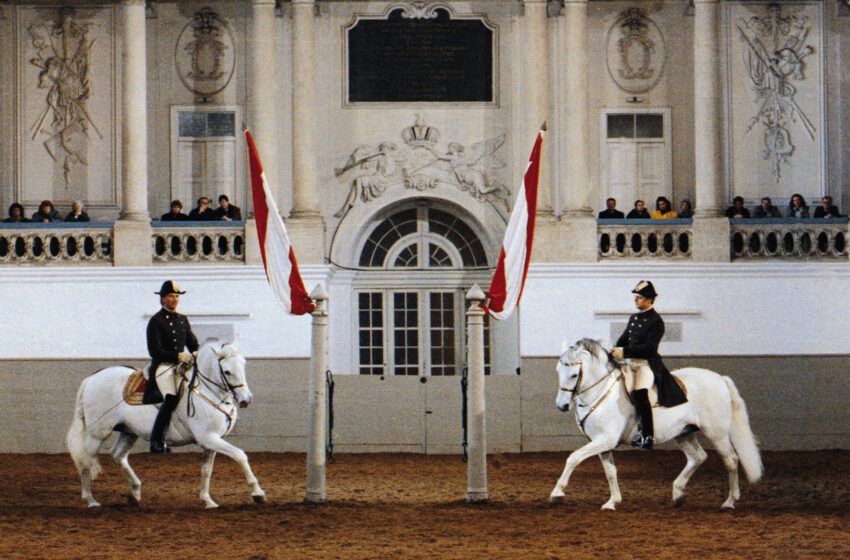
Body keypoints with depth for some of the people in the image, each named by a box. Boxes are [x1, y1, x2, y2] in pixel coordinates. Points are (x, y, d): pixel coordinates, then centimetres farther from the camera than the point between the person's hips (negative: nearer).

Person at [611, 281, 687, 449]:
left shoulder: (656, 321, -10)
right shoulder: (633, 318, 15)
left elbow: (649, 347, -19)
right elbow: (624, 339, 19)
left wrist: (625, 352, -24)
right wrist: (615, 351, -3)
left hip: (649, 363, -9)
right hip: (632, 362, 9)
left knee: (639, 394, -28)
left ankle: (647, 435, -27)